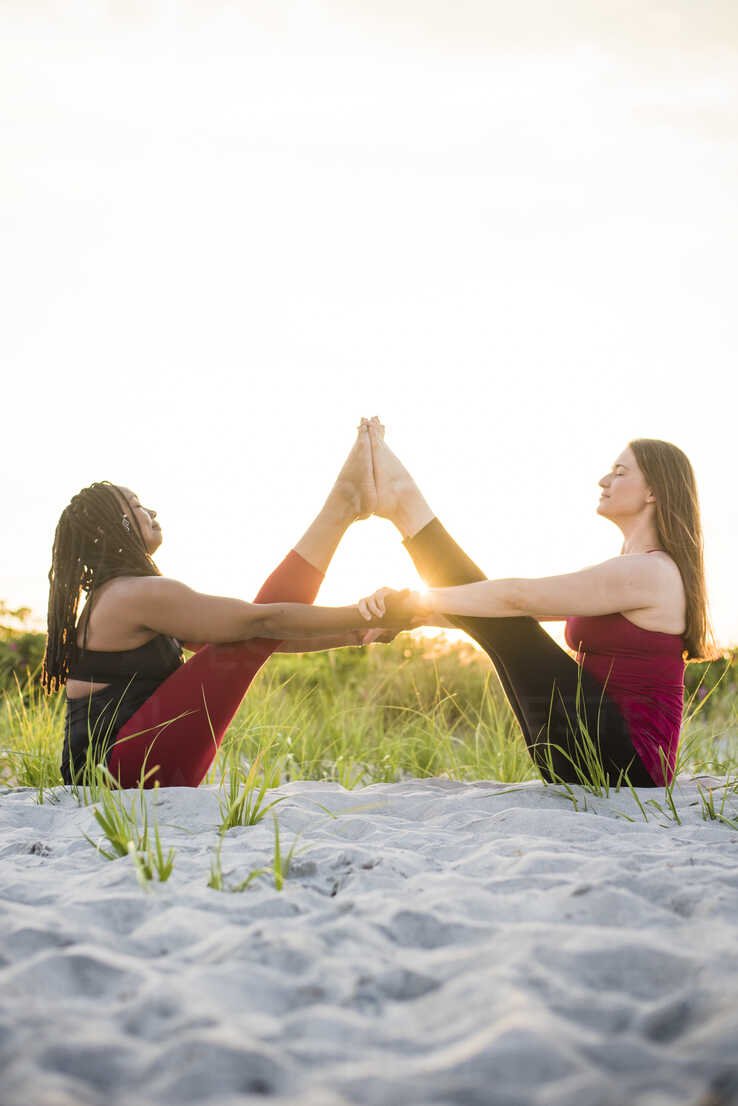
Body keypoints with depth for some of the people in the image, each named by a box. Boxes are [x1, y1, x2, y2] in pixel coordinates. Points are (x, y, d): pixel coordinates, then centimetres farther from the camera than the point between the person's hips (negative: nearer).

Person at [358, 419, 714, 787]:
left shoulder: (648, 572, -14)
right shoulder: (619, 574, 19)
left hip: (623, 759, -9)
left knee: (506, 629, -8)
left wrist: (425, 600, -14)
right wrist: (416, 610, 3)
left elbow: (518, 598, -19)